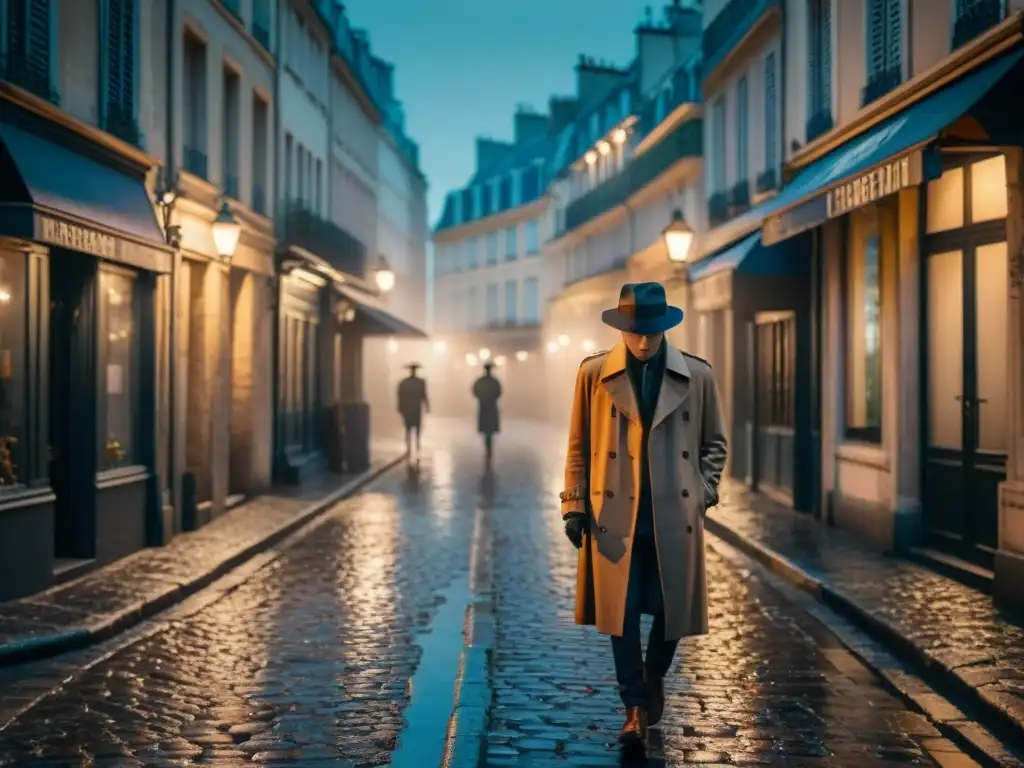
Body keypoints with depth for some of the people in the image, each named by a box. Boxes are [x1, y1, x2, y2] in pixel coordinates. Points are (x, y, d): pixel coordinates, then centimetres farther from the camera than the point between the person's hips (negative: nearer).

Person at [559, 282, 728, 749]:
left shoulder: (697, 376, 3)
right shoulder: (593, 374, 2)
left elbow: (715, 442, 13)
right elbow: (579, 447, 6)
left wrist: (703, 491, 0)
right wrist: (575, 505, 0)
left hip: (675, 516, 1)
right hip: (615, 516, -1)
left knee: (672, 610, 7)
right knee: (622, 613, 0)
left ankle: (654, 676, 37)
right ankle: (635, 708, 15)